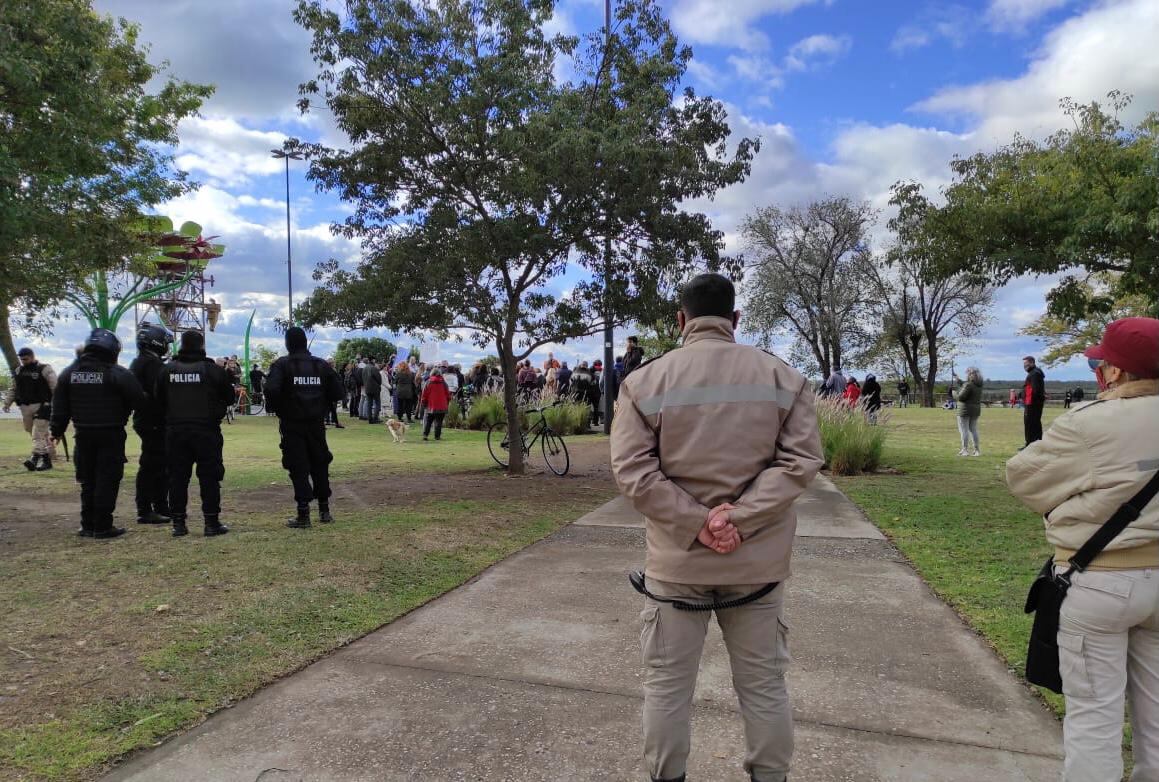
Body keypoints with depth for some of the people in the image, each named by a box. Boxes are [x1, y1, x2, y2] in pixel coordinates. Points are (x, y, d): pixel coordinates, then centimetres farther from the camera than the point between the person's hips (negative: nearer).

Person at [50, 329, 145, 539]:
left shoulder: (69, 373, 5)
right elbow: (138, 400, -14)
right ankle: (102, 527, 2)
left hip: (83, 434, 5)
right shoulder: (118, 373, -13)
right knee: (107, 480, 1)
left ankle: (88, 525, 21)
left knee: (88, 481, 16)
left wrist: (57, 430, 17)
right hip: (111, 435, -5)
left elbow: (60, 405, 9)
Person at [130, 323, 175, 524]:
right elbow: (160, 393, -23)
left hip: (143, 419, 10)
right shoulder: (152, 363, -15)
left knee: (161, 465, 15)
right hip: (154, 422, -10)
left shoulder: (138, 363, 17)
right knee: (151, 466, -5)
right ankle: (145, 511, 0)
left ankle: (162, 508, 22)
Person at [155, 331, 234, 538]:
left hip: (175, 431, 3)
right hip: (206, 431, -3)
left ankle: (178, 523, 12)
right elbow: (229, 398, 0)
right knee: (209, 476, 2)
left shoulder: (167, 370, 2)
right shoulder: (213, 370, -8)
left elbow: (159, 400, 8)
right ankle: (212, 522, 4)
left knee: (177, 476, 9)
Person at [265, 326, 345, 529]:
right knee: (320, 466, 14)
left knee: (298, 468, 0)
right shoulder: (321, 365, 4)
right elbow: (337, 392, 1)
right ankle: (324, 510, 22)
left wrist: (280, 410, -4)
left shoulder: (282, 365, -8)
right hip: (316, 424, 3)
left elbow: (271, 390, -21)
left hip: (292, 425, -3)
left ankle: (303, 514, -2)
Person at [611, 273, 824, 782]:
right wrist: (740, 520, -12)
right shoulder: (784, 377, 0)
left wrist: (696, 524, -11)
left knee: (667, 684, 14)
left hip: (677, 559, -1)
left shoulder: (645, 380, -5)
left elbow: (633, 470, -11)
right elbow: (800, 461, -6)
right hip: (758, 559, 2)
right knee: (764, 685, 17)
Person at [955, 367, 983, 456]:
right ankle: (977, 449, 17)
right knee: (973, 429, 16)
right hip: (976, 409, 8)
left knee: (964, 430, -3)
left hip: (965, 409, -8)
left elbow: (961, 397, -22)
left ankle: (965, 450, -5)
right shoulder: (979, 385, 6)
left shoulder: (968, 385, -19)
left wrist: (960, 391, -1)